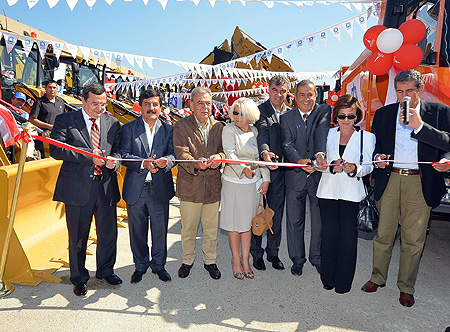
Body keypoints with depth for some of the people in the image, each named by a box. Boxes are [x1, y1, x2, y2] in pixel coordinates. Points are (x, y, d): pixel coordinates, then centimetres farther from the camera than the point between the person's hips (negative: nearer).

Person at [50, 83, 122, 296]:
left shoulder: (113, 123, 10)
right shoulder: (65, 120, -1)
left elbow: (118, 149, 13)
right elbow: (56, 150, -12)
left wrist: (114, 160, -11)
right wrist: (89, 156, -18)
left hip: (106, 187, 3)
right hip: (77, 188, -3)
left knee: (108, 233, 13)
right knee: (77, 236, 11)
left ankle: (105, 271, 37)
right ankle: (78, 277, 33)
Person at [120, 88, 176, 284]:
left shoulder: (168, 130, 5)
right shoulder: (128, 128, 2)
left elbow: (173, 154, -4)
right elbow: (124, 155, -8)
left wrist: (167, 161, -28)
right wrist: (143, 163, -25)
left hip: (160, 189, 1)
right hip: (135, 189, 0)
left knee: (160, 230, 12)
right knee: (137, 231, 14)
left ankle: (158, 265, 33)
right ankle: (140, 265, 34)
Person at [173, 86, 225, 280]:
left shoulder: (218, 126, 6)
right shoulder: (181, 126, -4)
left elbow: (224, 148, 0)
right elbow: (181, 154, -15)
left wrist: (219, 157, -24)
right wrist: (195, 164, -35)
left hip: (213, 185, 3)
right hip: (189, 186, -2)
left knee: (211, 228, 15)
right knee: (188, 228, 13)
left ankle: (210, 261, 35)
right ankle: (187, 260, 36)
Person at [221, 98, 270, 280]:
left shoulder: (256, 131, 6)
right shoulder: (229, 129, -5)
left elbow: (262, 156, 11)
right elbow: (230, 154, -17)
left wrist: (266, 179, 4)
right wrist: (243, 168, -32)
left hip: (252, 183, 3)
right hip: (233, 182, -3)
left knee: (247, 222, 11)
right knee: (234, 223, 7)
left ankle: (245, 260, 23)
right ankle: (236, 260, 23)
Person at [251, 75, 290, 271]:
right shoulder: (260, 111, -7)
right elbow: (262, 132, -24)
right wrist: (265, 152, -42)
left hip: (280, 171, 5)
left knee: (276, 214, 14)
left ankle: (273, 253, 31)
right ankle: (256, 253, 25)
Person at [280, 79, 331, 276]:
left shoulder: (325, 111, 2)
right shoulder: (286, 118, 3)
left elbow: (322, 133, -18)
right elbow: (287, 145, -10)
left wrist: (320, 153, -37)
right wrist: (299, 160, -29)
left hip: (319, 174, 0)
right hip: (295, 176, 1)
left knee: (320, 218, 11)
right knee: (294, 221, 10)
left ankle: (316, 256, 33)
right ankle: (297, 259, 29)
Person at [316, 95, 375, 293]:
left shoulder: (367, 137, 3)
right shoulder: (329, 134, 8)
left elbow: (368, 166, 0)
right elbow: (320, 163, 5)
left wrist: (354, 169, -22)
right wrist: (331, 166, -16)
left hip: (351, 192, -1)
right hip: (328, 190, 2)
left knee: (348, 235, 1)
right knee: (328, 233, 5)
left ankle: (344, 281, 19)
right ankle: (328, 278, 22)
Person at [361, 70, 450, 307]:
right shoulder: (383, 114, 9)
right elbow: (374, 145, 14)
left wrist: (419, 125, -17)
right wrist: (377, 157, -8)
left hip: (420, 183, -1)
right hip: (389, 180, 2)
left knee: (413, 240, 7)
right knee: (383, 234, 9)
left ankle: (406, 287, 24)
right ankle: (378, 277, 28)